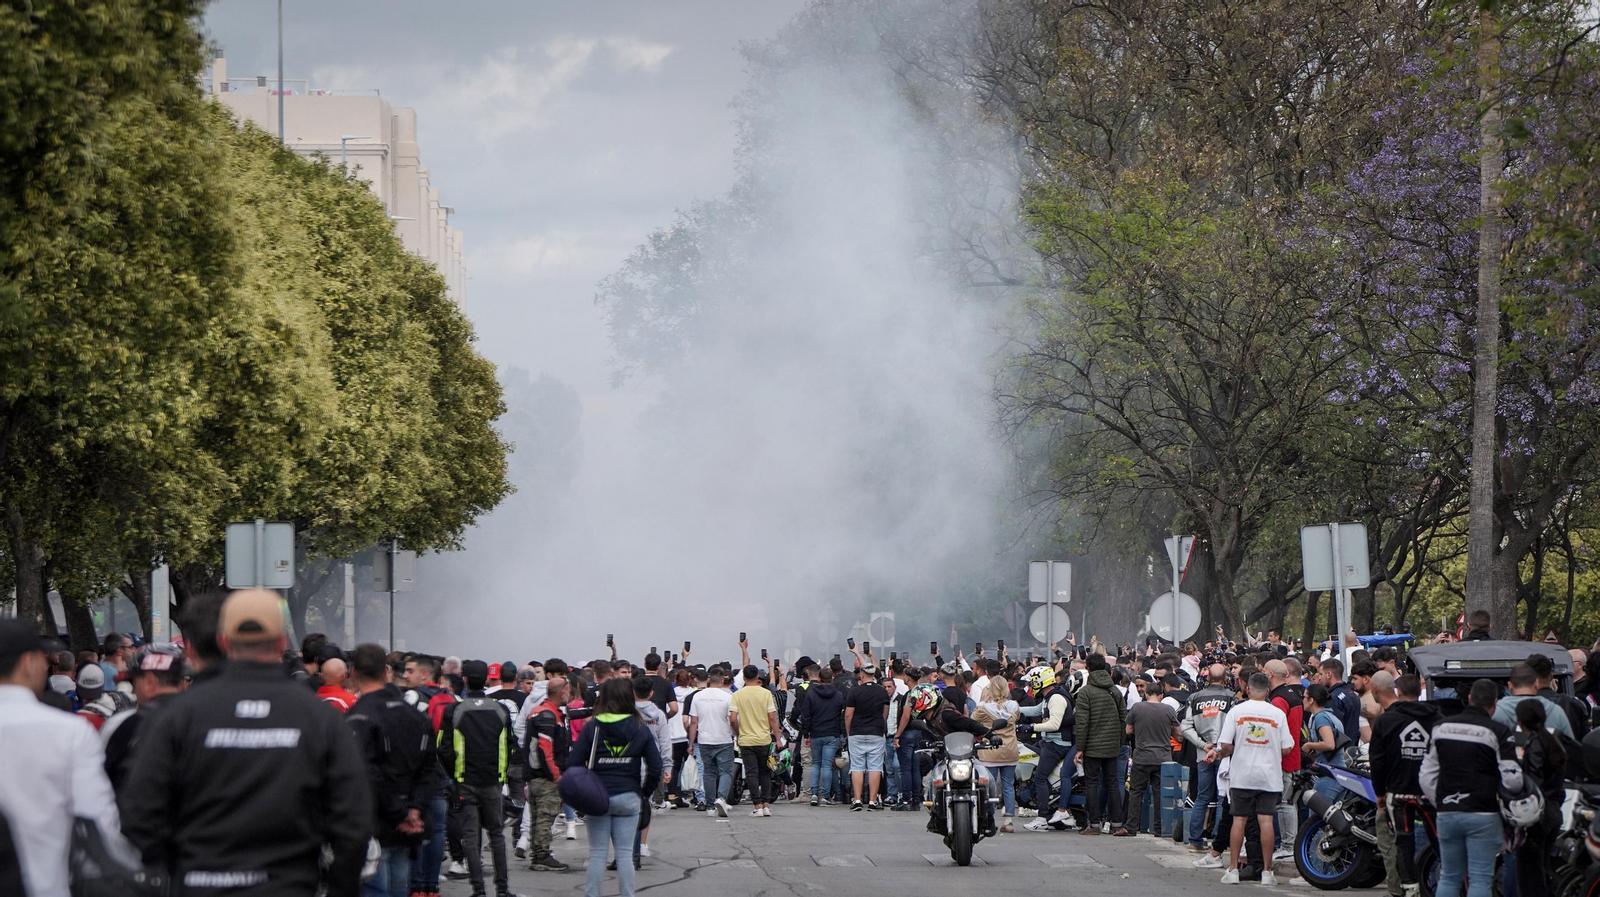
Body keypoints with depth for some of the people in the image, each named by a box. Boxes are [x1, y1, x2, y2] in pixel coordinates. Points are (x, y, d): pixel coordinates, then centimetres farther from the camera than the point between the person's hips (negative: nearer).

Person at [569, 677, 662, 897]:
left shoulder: (592, 728, -4)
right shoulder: (639, 729, -1)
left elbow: (573, 763, -7)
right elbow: (655, 766, -1)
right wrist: (644, 792, 11)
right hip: (629, 798, 1)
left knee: (597, 853, 5)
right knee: (625, 853, 5)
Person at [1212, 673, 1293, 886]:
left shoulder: (1236, 711, -3)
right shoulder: (1278, 714, -1)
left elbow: (1226, 745, -7)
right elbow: (1286, 748, -1)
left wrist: (1218, 754, 15)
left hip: (1242, 774, 0)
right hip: (1269, 775, 0)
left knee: (1239, 819, 5)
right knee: (1266, 820, 0)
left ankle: (1233, 869, 5)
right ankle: (1267, 871, 0)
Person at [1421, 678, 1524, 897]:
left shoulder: (1442, 727, 8)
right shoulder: (1498, 731, -8)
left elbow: (1426, 777, 10)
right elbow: (1512, 780, -13)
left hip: (1447, 814, 4)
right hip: (1483, 815, -4)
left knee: (1449, 877, 11)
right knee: (1480, 879, -1)